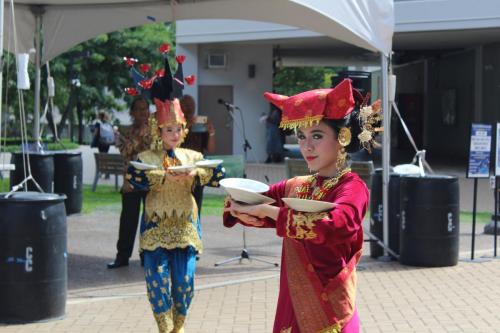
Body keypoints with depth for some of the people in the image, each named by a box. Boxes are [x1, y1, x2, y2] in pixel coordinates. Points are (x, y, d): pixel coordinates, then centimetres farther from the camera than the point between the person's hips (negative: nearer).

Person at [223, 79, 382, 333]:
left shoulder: (352, 187, -11)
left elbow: (336, 226, -31)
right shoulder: (295, 187, 8)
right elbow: (237, 201, 12)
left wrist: (267, 211, -23)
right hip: (291, 310, 6)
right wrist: (243, 210, -12)